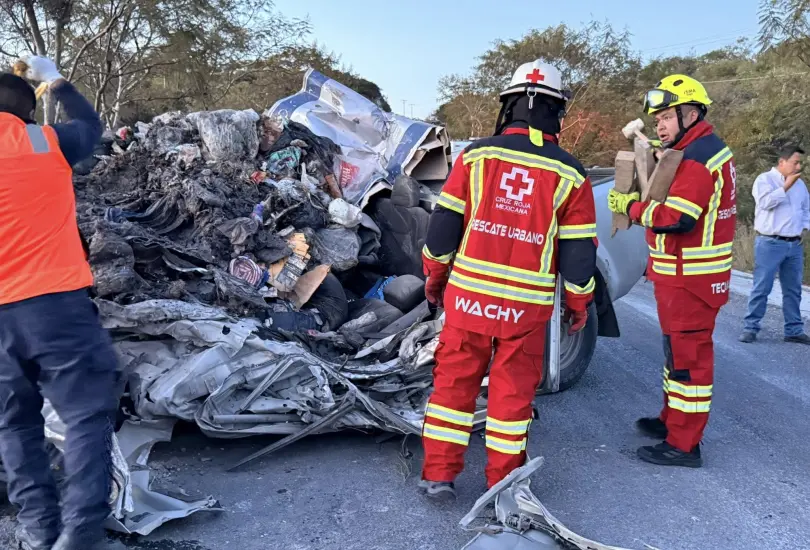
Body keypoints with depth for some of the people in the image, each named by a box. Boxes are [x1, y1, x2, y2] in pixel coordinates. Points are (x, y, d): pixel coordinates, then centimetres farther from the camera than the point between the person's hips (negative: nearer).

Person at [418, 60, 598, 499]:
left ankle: (438, 473, 19)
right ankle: (502, 480, 23)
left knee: (455, 380, 12)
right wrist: (579, 303, 13)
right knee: (513, 390, 12)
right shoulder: (570, 174, -3)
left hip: (468, 294, 1)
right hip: (527, 305, 0)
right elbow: (578, 252, 0)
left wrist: (435, 274, 13)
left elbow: (443, 224, -1)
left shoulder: (476, 155, -3)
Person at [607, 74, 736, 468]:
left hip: (689, 280, -11)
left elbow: (677, 217, -27)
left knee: (688, 355, -4)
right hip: (684, 276, 11)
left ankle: (684, 445, 5)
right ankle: (673, 420, 35)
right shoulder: (699, 150, 15)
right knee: (678, 348, 20)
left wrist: (631, 207, -14)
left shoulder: (698, 157, -19)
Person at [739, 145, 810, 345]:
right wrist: (786, 186, -16)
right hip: (770, 244, -6)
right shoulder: (764, 179, -4)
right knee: (761, 288, -5)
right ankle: (751, 328, 2)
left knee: (793, 289, 9)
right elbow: (766, 202, -21)